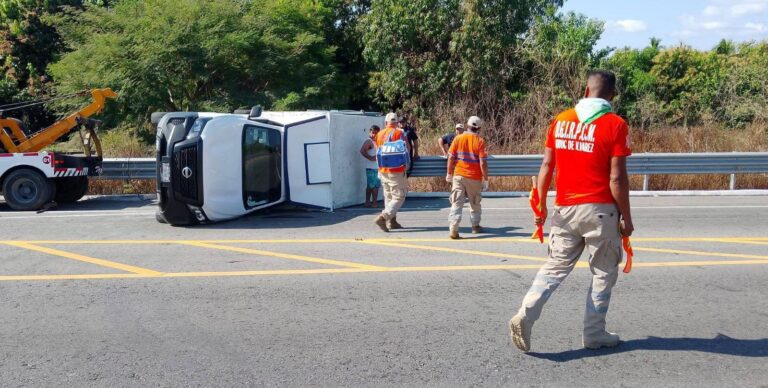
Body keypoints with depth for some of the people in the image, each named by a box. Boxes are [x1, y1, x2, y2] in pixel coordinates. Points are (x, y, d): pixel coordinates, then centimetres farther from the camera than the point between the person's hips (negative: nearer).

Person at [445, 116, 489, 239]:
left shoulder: (458, 138, -1)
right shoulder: (480, 141, -8)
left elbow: (451, 157, -1)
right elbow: (483, 163, -12)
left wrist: (449, 174, 10)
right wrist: (486, 179, -3)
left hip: (458, 175, 1)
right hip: (474, 178, -1)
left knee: (457, 202, -1)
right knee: (475, 203, 18)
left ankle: (453, 228, -16)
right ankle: (475, 226, 33)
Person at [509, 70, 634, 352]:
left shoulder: (560, 121, 5)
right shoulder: (615, 125, -8)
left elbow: (546, 166, 5)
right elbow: (617, 178, -12)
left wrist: (541, 206, 13)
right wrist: (626, 217, -2)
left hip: (564, 209, 4)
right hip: (599, 210, -4)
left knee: (556, 267, 11)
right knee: (604, 273, 12)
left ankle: (525, 316, -5)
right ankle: (594, 334, 18)